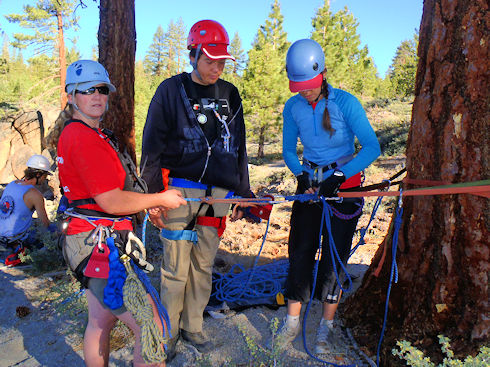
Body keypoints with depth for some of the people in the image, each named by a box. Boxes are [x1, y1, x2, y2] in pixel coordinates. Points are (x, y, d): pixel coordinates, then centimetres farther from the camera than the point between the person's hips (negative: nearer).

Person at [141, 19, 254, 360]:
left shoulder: (230, 94, 12)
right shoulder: (171, 90, -1)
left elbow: (239, 148, 16)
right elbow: (152, 146, -1)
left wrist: (243, 193, 14)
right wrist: (152, 195, -7)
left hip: (218, 193, 4)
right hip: (180, 190, -4)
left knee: (204, 265, 11)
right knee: (176, 268, 1)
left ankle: (193, 326, 28)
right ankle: (169, 331, 21)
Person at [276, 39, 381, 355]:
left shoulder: (345, 103, -16)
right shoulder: (293, 107, -5)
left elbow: (372, 147, -18)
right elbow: (288, 150, 5)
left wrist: (339, 176, -26)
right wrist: (300, 173, -14)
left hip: (345, 183, -2)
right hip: (310, 183, 3)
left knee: (334, 254, 0)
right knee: (300, 250, -1)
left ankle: (327, 325, 14)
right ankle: (293, 321, 12)